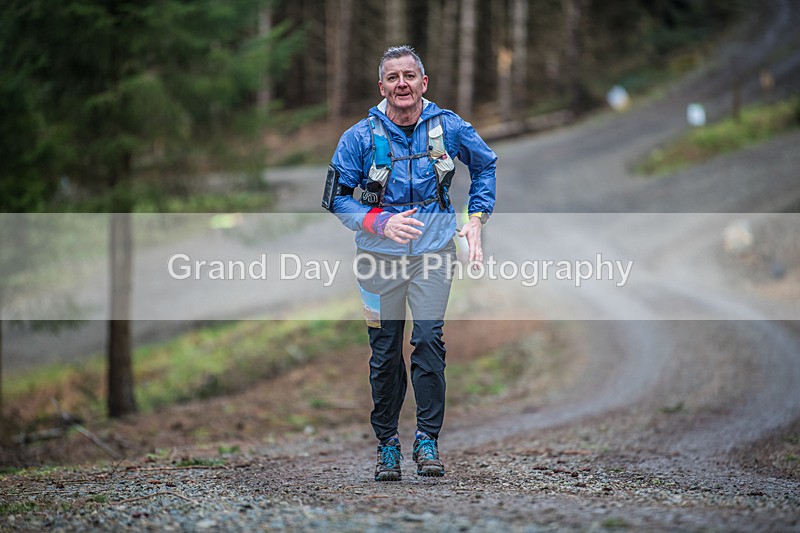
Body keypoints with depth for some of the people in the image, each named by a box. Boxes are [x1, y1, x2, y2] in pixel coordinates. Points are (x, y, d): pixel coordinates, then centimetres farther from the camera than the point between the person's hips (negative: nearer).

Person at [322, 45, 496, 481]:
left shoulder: (448, 128, -1)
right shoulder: (360, 137, -5)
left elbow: (486, 165, 18)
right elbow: (335, 197, -2)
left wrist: (476, 218, 7)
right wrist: (381, 224, -17)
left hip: (433, 250, 0)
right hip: (379, 252, 0)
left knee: (429, 339, -12)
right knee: (385, 351, 3)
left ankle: (427, 440, -5)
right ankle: (386, 443, 14)